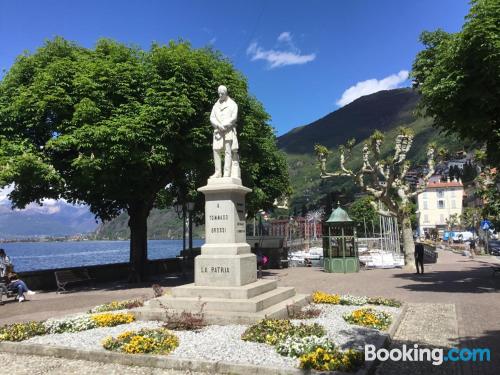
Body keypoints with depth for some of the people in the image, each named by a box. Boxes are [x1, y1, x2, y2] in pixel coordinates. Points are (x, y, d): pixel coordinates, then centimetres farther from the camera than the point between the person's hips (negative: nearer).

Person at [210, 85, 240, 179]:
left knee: (228, 151, -12)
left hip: (229, 131, -4)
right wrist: (218, 125, -9)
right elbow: (212, 117, 10)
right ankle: (218, 172, -8)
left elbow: (233, 118, -2)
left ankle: (227, 173, -17)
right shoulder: (216, 105, 21)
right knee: (216, 150, -8)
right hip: (218, 131, 4)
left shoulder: (232, 104, 9)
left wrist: (224, 126, -12)